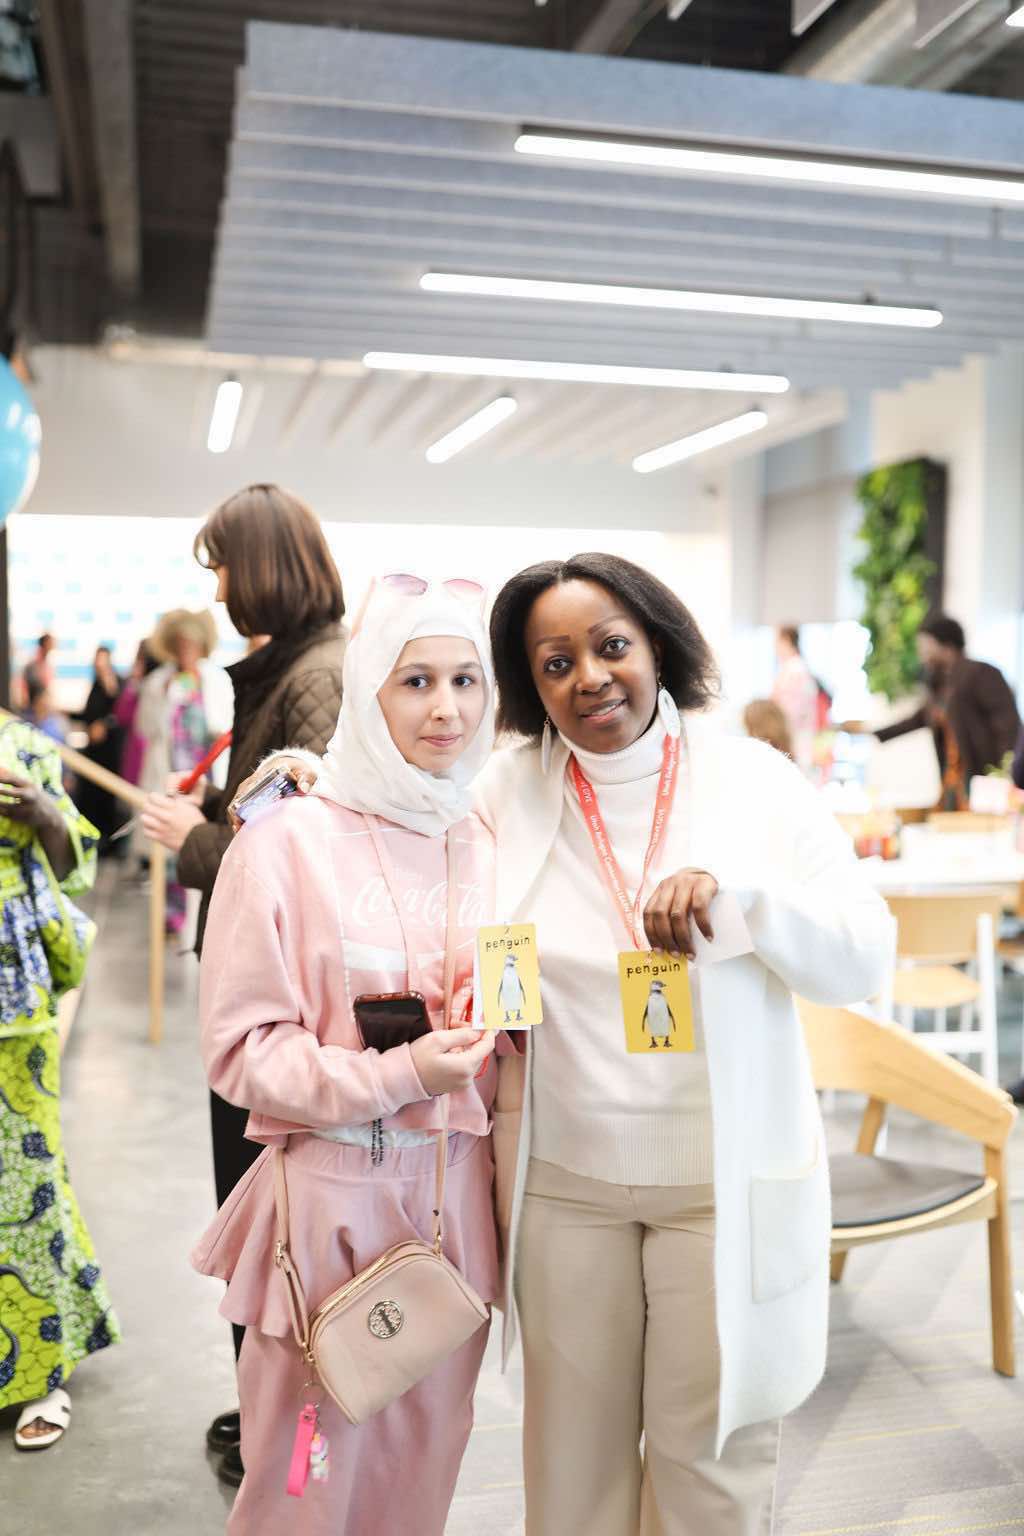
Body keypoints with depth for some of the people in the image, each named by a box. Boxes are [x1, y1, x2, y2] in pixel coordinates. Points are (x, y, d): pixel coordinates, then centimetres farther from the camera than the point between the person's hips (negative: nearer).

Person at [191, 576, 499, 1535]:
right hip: (331, 1197, -5)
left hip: (453, 1195, 5)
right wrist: (395, 1076, -19)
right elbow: (240, 1045, -10)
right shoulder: (288, 842, -12)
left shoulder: (485, 844, 5)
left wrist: (484, 1040, -4)